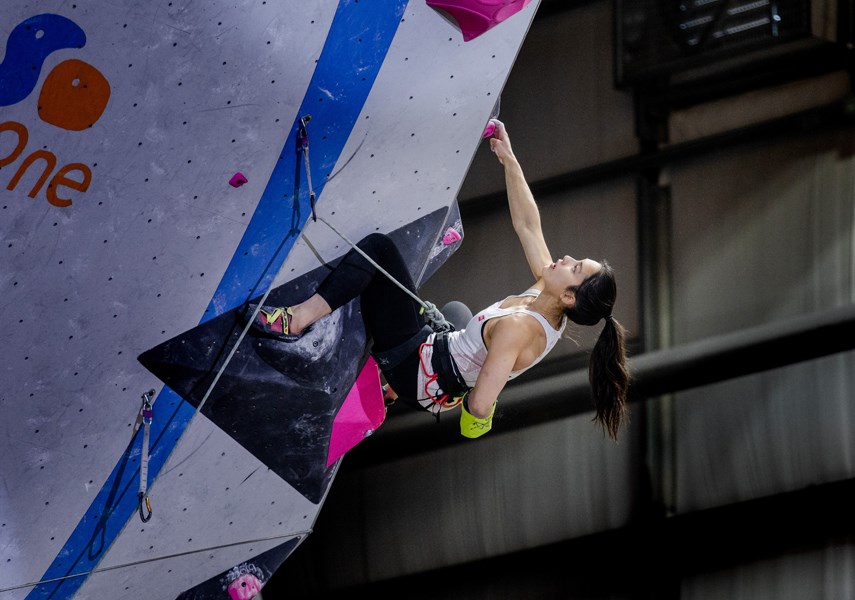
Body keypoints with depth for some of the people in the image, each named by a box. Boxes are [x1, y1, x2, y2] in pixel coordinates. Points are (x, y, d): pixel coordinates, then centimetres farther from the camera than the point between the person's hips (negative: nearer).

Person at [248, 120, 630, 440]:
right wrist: (509, 160, 2)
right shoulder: (545, 297, -6)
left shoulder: (519, 328, -30)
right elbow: (527, 225, 4)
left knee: (379, 248, -13)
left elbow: (480, 405, -37)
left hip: (414, 364, -9)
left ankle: (298, 319, -14)